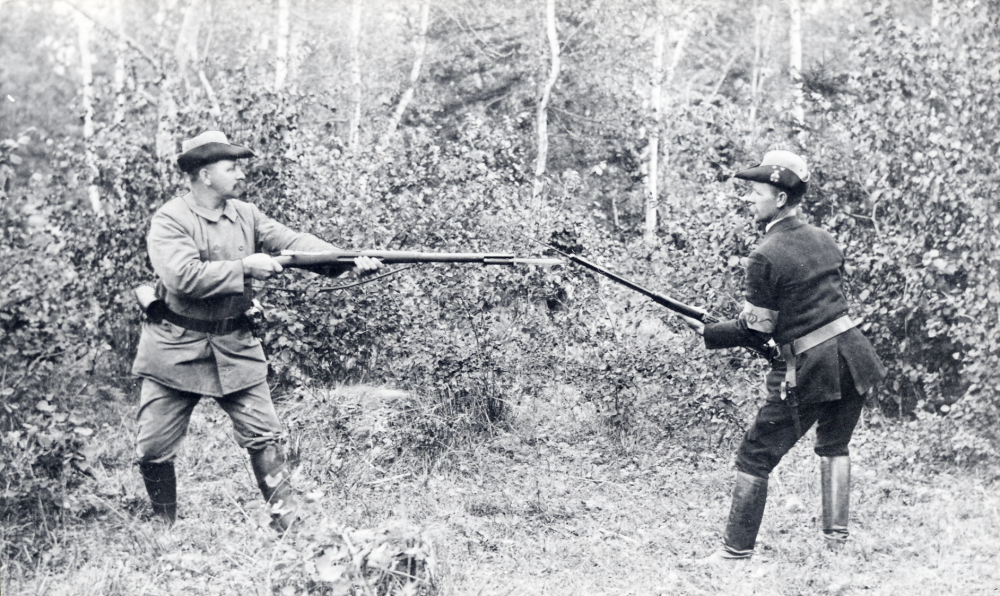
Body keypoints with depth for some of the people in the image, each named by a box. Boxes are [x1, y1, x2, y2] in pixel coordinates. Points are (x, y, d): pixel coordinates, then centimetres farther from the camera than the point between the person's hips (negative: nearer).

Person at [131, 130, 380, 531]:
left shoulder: (246, 216, 7)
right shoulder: (169, 221, -11)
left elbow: (295, 242, -4)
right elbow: (183, 276, -25)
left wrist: (350, 261, -18)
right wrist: (244, 267, -23)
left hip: (235, 347, 4)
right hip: (175, 349, -4)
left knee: (263, 436, 0)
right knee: (154, 449, 1)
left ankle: (288, 520, 10)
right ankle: (164, 526, 21)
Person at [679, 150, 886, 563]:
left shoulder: (766, 256, -13)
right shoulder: (824, 240, 9)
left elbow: (755, 334, -10)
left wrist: (706, 332, 3)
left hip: (808, 369, -7)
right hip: (851, 354, 7)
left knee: (754, 458, 4)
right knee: (834, 446, 25)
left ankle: (736, 551, 8)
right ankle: (836, 538, 23)